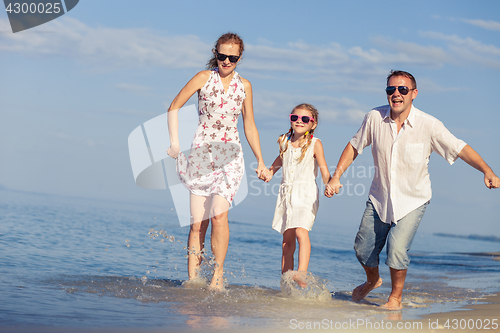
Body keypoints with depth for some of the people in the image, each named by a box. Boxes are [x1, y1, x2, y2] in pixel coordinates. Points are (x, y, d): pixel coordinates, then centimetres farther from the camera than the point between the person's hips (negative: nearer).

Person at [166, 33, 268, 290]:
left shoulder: (244, 85, 9)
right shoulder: (204, 78, 1)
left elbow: (250, 127, 16)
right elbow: (174, 107, 6)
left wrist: (260, 160, 12)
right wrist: (174, 143, -2)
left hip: (230, 156, 1)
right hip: (201, 154, -1)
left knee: (219, 214, -19)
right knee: (198, 222, -3)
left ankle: (218, 274, -10)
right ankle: (192, 281, 4)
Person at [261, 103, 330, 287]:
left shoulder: (315, 144, -6)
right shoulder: (285, 141, 7)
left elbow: (324, 170, -10)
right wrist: (270, 172, 26)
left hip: (306, 193, -5)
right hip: (286, 193, 5)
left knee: (301, 232, -25)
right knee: (287, 239, 7)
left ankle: (302, 274, -34)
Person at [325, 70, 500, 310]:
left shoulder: (428, 125, -18)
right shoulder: (375, 118, -11)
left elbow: (461, 149, -15)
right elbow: (354, 147, 4)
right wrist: (335, 177, -2)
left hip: (412, 200, -3)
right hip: (380, 197, 3)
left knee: (396, 248, -19)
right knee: (363, 249, 10)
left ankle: (396, 297, 8)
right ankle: (372, 280, 46)